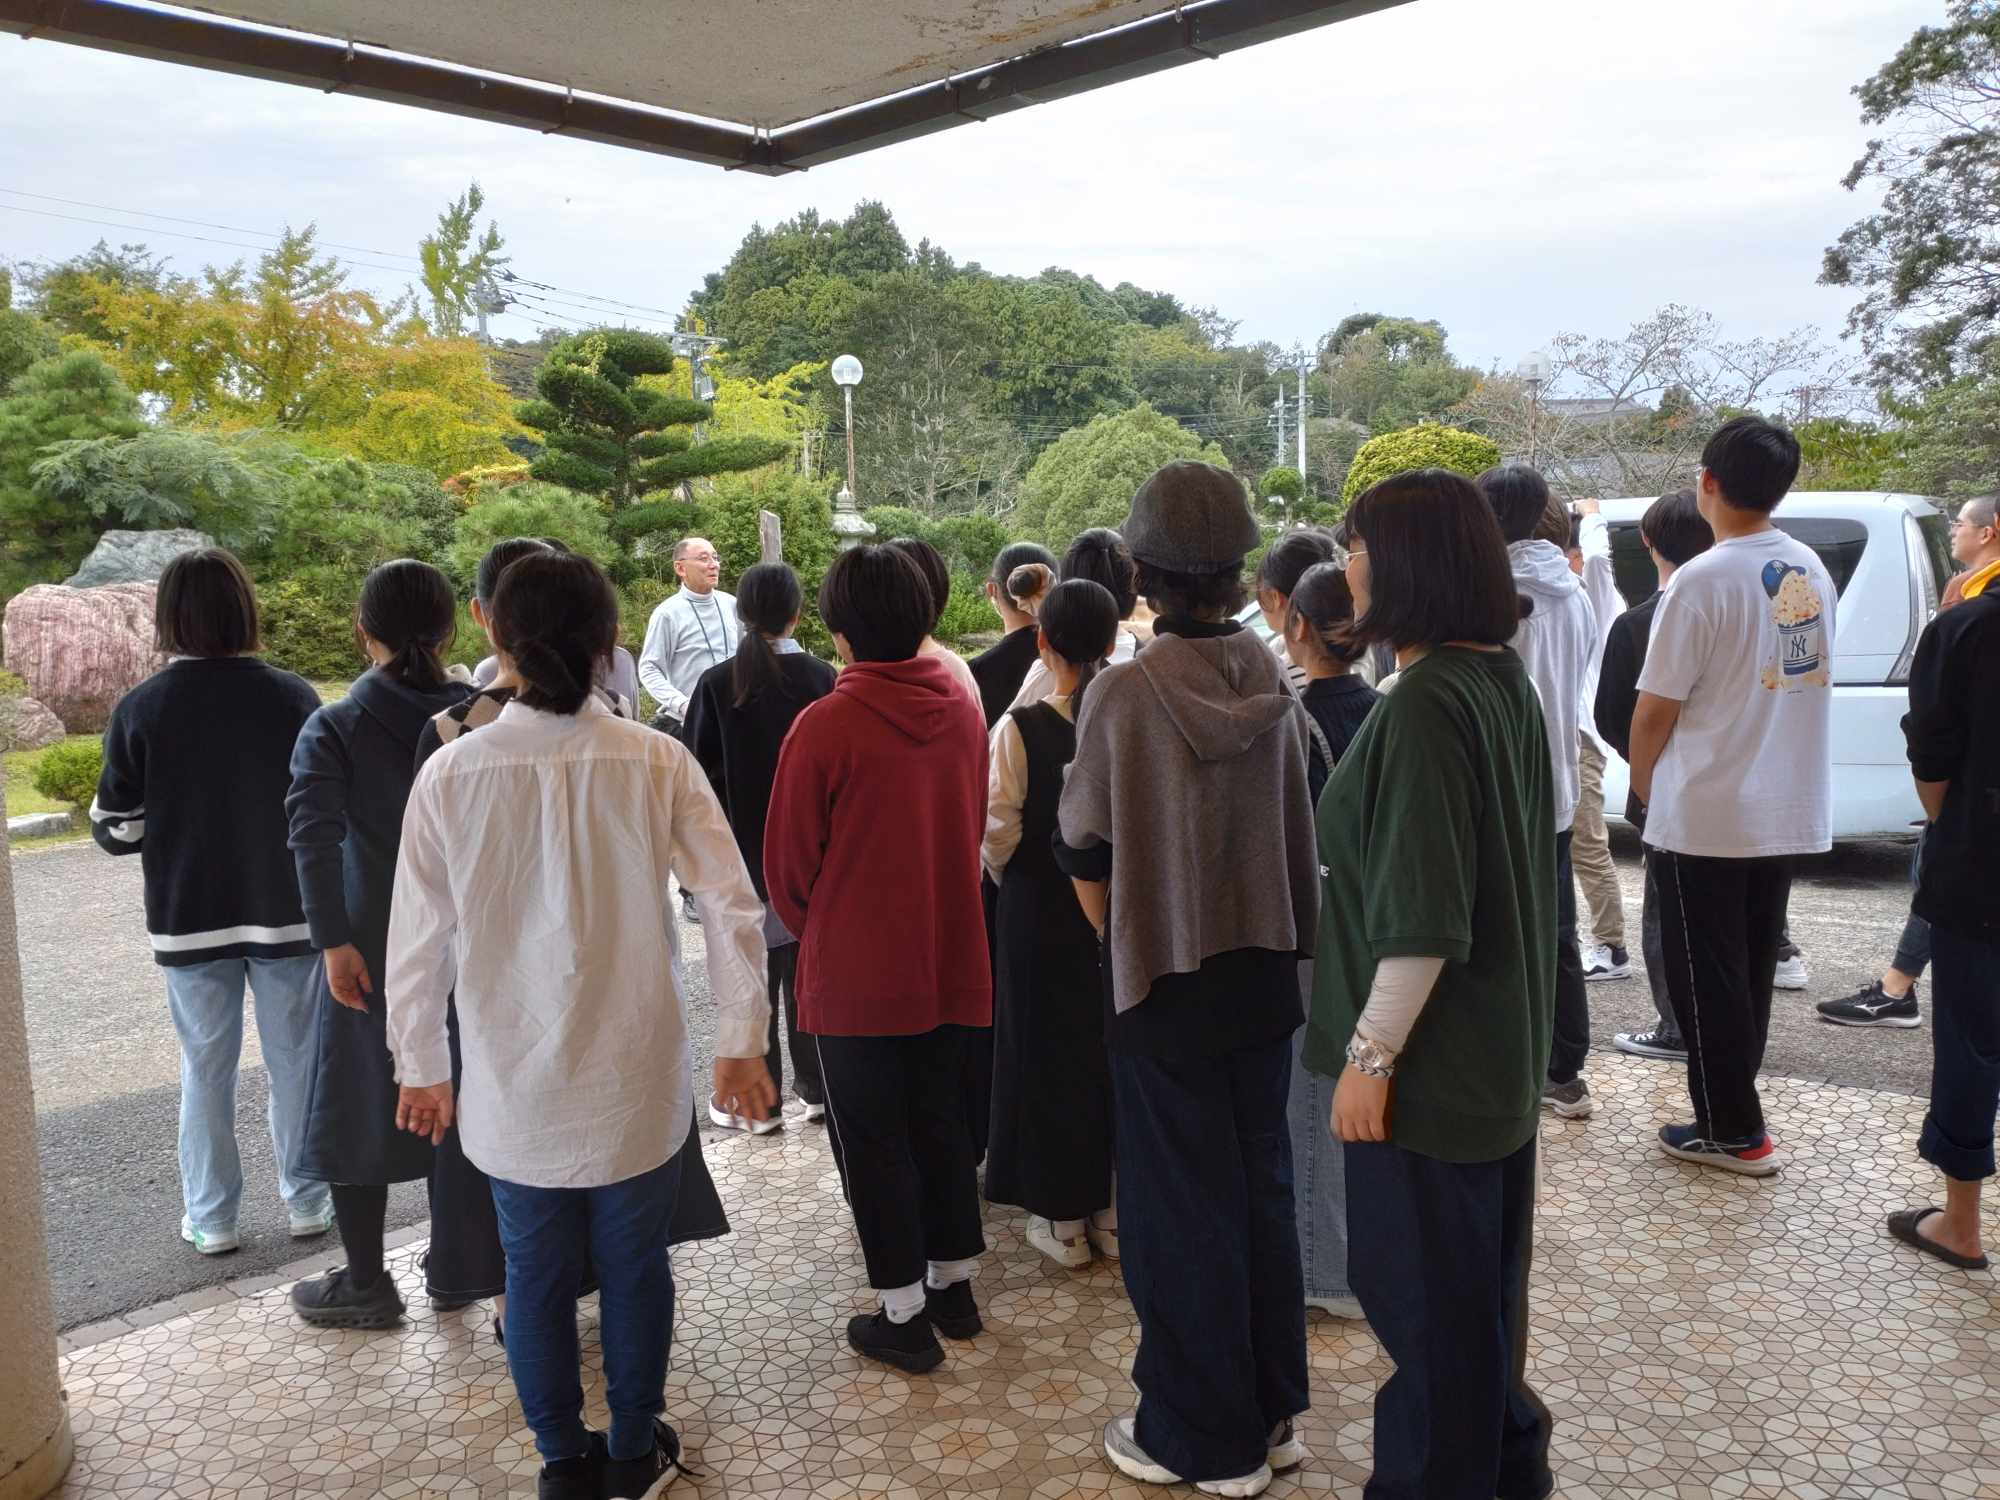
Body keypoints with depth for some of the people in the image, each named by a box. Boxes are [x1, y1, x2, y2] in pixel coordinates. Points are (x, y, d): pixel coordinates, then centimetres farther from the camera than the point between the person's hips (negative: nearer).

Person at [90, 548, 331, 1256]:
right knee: (294, 1060, 13)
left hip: (189, 921, 0)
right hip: (287, 913, 0)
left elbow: (117, 830, -5)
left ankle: (211, 1218, 23)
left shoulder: (139, 708, -9)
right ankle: (307, 1202, 24)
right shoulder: (294, 698, -10)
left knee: (206, 1067, 13)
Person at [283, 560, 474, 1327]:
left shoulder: (333, 728, -8)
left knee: (360, 1105, 12)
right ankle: (456, 1265, 27)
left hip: (375, 946, -3)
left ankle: (365, 1284, 22)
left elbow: (314, 835, -21)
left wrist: (333, 940, -19)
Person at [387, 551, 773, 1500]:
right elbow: (732, 906, -12)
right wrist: (740, 1042, -1)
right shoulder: (657, 762, -12)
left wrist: (421, 1065, 9)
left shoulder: (450, 773, -11)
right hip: (635, 1074, 0)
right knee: (634, 1264, 18)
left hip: (511, 1082, 0)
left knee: (537, 1276, 17)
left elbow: (419, 938, -4)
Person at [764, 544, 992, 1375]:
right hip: (949, 959, 5)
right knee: (941, 1119, 20)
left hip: (856, 971, -5)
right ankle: (953, 1282, 32)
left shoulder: (826, 725, -19)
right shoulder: (961, 706, -3)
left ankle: (904, 1314, 18)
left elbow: (788, 865, -10)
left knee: (872, 1137, 9)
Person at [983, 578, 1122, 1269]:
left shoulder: (1021, 728, -16)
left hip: (1041, 911, -3)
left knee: (1050, 1053, 11)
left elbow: (999, 834, -13)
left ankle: (1062, 1217, 20)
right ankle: (1115, 1209, 27)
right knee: (1115, 1049, 15)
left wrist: (1004, 876, 9)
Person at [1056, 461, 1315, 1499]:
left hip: (1166, 982, -5)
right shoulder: (1269, 683, -2)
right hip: (1264, 968, 5)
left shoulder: (1125, 693, -16)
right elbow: (1294, 824, 6)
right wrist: (1282, 938, 14)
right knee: (1261, 1184, 17)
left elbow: (1083, 849, -8)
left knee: (1181, 1207, 8)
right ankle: (1272, 1411, 31)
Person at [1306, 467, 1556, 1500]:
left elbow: (1422, 918, -25)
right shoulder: (1503, 680, 6)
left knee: (1421, 1290, 7)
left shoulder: (1425, 705, -23)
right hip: (1499, 1044, 10)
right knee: (1484, 1276, 23)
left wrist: (1370, 1053, -18)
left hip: (1431, 1063, -10)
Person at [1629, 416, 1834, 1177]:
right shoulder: (1811, 571, 5)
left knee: (1705, 977, 5)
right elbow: (1805, 678, 14)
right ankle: (1732, 1109, 27)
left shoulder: (1703, 581, -19)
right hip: (1788, 809, 7)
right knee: (1750, 969, 17)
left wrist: (1644, 785, 2)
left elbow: (1655, 709, -15)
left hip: (1705, 814, -7)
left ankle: (1735, 1132, 13)